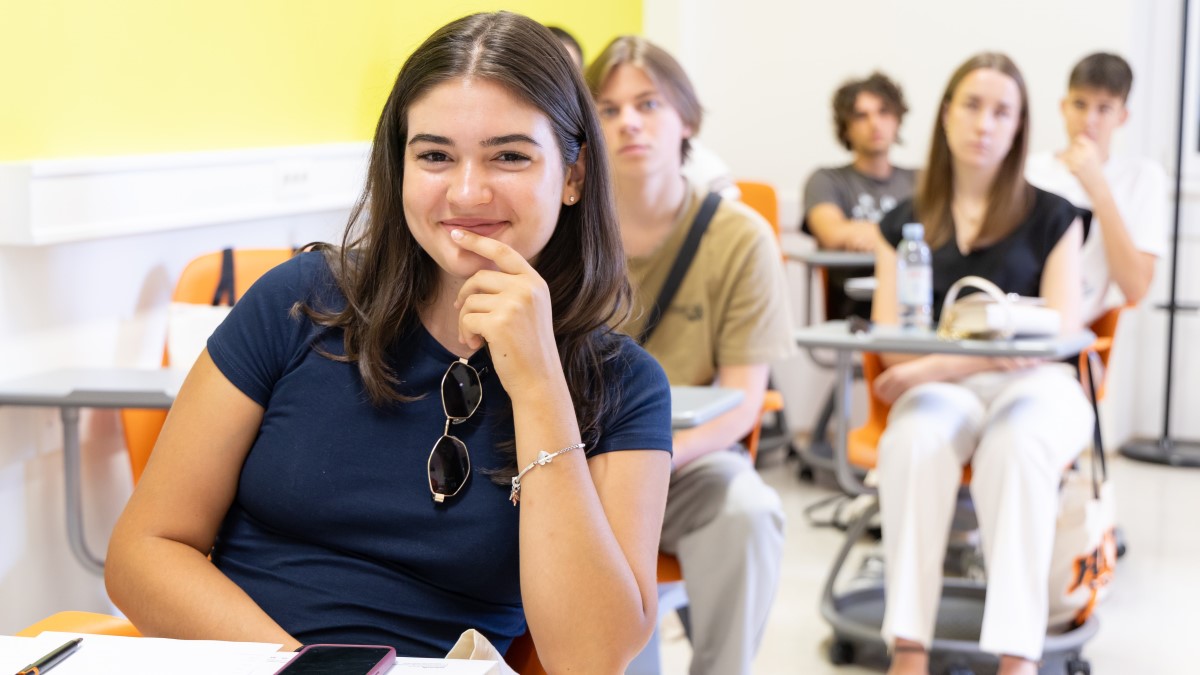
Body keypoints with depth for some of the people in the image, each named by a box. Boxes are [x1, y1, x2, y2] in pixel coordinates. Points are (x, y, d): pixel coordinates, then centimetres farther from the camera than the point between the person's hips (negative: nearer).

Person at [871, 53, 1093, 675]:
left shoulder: (1052, 217, 10)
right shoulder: (904, 223, 15)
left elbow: (1058, 336, -1)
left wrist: (940, 364, -14)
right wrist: (988, 349, -14)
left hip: (1035, 385, -1)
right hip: (940, 387, 1)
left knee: (1017, 443, -37)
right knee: (913, 439, -36)